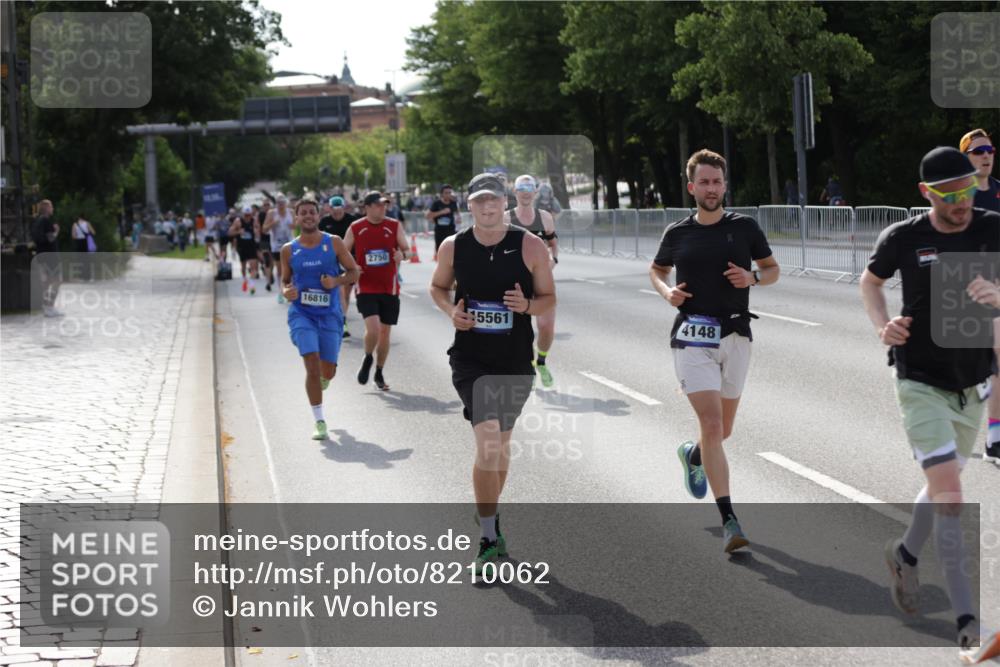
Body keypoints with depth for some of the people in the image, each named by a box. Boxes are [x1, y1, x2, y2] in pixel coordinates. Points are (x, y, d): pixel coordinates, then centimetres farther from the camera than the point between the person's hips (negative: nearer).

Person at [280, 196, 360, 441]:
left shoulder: (334, 244, -1)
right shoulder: (288, 250, 3)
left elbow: (353, 272, 4)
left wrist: (337, 281, -15)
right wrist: (286, 291, -8)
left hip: (329, 315, 1)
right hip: (301, 313, -1)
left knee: (327, 371, 5)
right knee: (312, 364, -16)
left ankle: (321, 380, 46)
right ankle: (319, 421, -7)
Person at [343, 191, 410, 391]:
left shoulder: (394, 226, 1)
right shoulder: (355, 228, -1)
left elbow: (407, 249, 6)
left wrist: (402, 254, -18)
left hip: (390, 288, 2)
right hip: (366, 288, -2)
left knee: (385, 332, 7)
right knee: (373, 328, -19)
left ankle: (379, 373, 25)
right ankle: (368, 359, 12)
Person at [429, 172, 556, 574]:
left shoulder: (531, 247, -7)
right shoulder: (453, 247, -4)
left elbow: (549, 299, 1)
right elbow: (438, 287, 13)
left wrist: (527, 305, -21)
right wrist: (451, 311, -8)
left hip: (516, 360, 2)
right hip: (470, 359, -2)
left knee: (501, 442, 18)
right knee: (487, 440, -17)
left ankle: (489, 513, 41)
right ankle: (488, 539, -11)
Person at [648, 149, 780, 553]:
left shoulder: (745, 228, 3)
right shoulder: (677, 234, 4)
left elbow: (773, 269, 13)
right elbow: (656, 269, 21)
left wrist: (752, 278, -9)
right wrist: (666, 291, -1)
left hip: (735, 336, 2)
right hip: (692, 338, -2)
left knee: (723, 430, 13)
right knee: (712, 425, -15)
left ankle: (692, 456, 50)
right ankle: (729, 520, -16)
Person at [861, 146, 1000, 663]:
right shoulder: (903, 238, -10)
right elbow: (870, 280, 8)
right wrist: (883, 326, -10)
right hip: (922, 383, -3)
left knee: (945, 482, 20)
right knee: (949, 492, -13)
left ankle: (905, 555, 50)